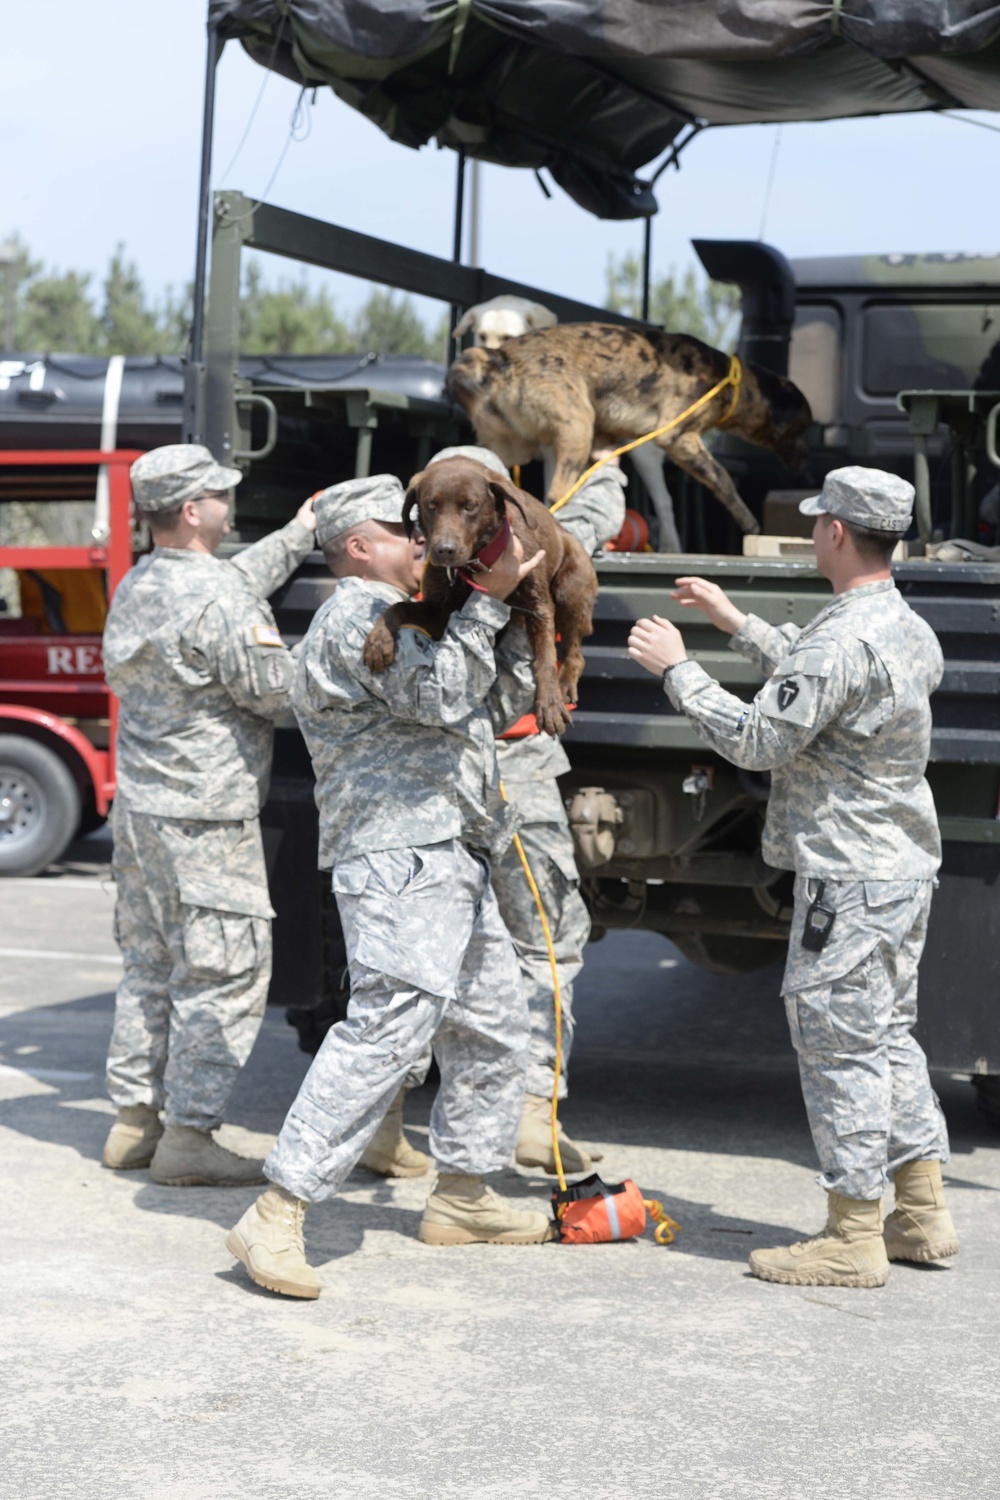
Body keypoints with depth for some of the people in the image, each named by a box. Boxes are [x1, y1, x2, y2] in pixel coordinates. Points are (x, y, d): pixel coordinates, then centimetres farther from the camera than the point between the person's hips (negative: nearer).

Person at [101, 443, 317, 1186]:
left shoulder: (137, 586, 11)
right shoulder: (214, 597, -18)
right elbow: (276, 691, -17)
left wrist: (302, 532, 31)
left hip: (140, 808, 9)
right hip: (204, 818, -9)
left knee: (150, 966, 16)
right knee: (225, 972, -3)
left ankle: (134, 1119, 22)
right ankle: (189, 1136, -1)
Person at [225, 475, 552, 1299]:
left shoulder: (402, 619, 26)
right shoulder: (355, 617, -8)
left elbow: (497, 704, 23)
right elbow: (442, 696, -20)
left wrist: (515, 614, 13)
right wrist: (486, 599, -13)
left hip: (451, 861, 11)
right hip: (399, 859, -11)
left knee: (493, 1028, 16)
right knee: (385, 1029, -19)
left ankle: (462, 1196, 28)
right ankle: (276, 1217, -20)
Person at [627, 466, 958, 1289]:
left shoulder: (843, 641, -22)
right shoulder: (908, 629, 10)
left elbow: (760, 740, -20)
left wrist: (677, 670, -10)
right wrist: (735, 621, 29)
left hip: (850, 878, -10)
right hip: (905, 865, 10)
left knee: (840, 1043, -3)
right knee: (888, 1035, 17)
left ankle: (852, 1239, 3)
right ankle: (923, 1214, 23)